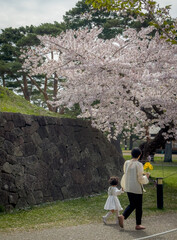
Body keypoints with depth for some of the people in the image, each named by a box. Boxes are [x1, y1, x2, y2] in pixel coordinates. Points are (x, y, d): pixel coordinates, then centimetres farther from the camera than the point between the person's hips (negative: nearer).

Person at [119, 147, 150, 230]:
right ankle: (138, 225, 16)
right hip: (137, 189, -6)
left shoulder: (126, 163, 3)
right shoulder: (138, 164, -16)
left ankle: (123, 216, -3)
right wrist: (146, 177, 4)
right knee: (138, 206, 8)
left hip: (128, 188, 6)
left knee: (132, 204, 19)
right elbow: (140, 179, -17)